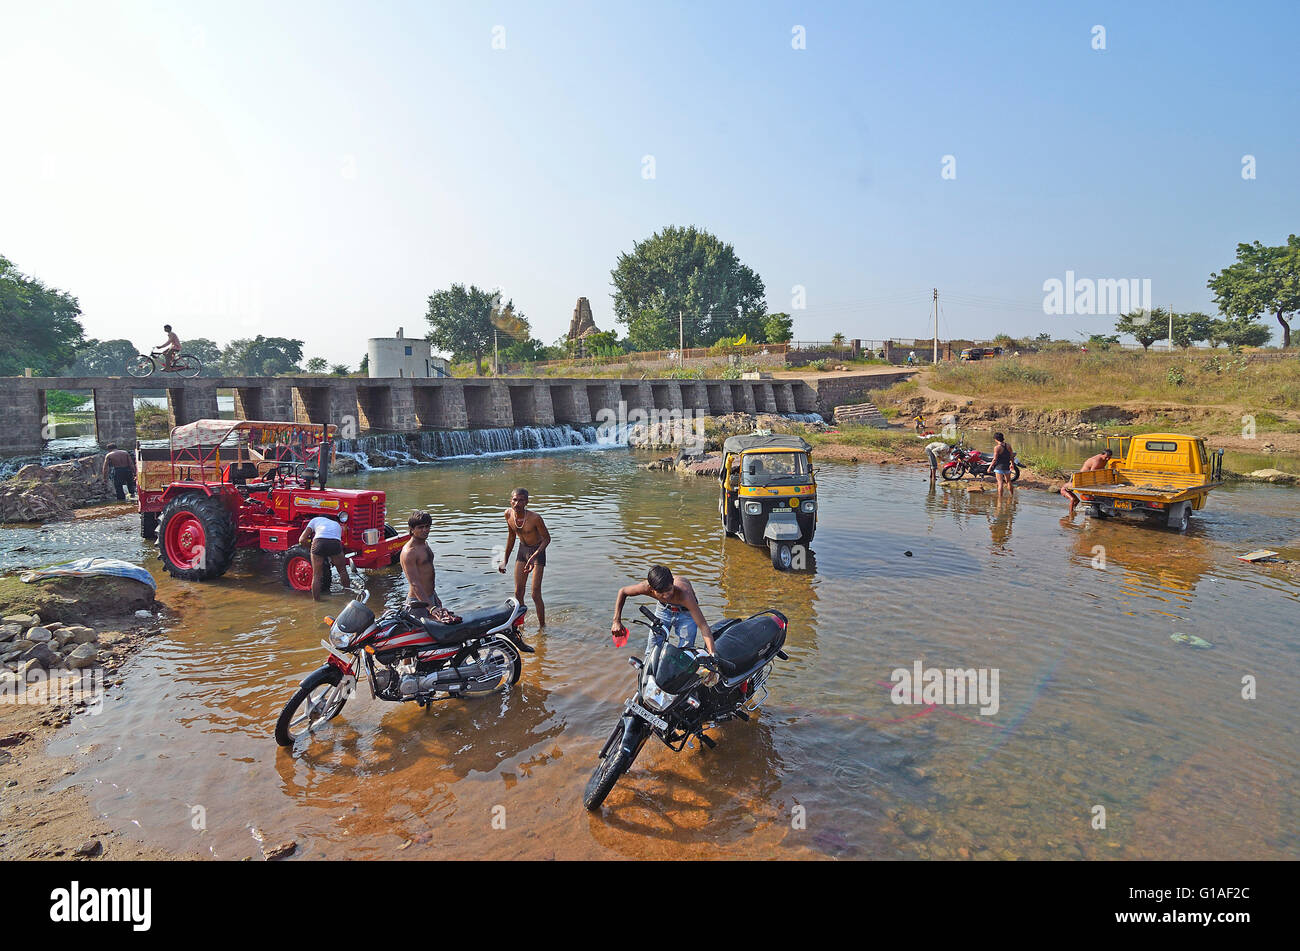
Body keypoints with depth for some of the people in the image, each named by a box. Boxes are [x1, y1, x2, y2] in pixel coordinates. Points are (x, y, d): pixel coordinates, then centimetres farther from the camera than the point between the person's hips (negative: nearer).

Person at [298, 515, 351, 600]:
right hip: (335, 543, 2)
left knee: (316, 575, 15)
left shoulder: (315, 520, 31)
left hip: (319, 542, -2)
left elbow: (301, 540, 24)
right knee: (342, 570, 24)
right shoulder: (337, 524, 40)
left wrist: (310, 542, 43)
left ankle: (316, 599, 21)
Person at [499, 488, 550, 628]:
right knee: (518, 593, 7)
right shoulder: (508, 514, -13)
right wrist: (505, 561, 9)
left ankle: (542, 626, 9)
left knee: (535, 594, -8)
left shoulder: (534, 518, -29)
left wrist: (534, 556, -29)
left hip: (538, 551, -5)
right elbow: (511, 536, 5)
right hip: (522, 549, 5)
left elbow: (547, 538, -16)